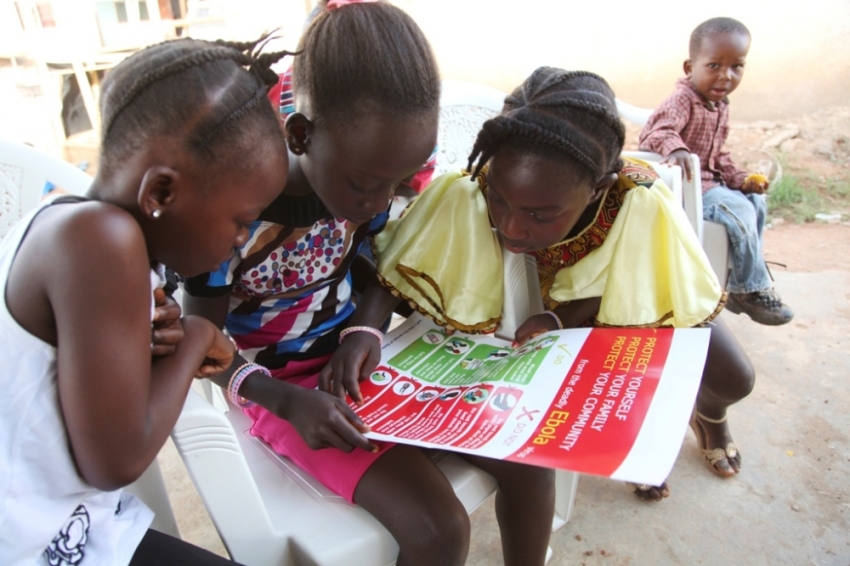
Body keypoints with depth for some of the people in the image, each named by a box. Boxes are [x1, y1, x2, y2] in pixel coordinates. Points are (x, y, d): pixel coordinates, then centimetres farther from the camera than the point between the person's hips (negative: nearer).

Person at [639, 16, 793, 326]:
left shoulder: (720, 106, 13)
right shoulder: (682, 100, -16)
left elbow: (719, 155, 19)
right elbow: (655, 130, -34)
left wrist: (740, 178, 4)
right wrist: (675, 148, -55)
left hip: (708, 181, 10)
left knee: (756, 202, 12)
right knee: (739, 210, -22)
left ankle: (741, 282, 19)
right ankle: (752, 289, -4)